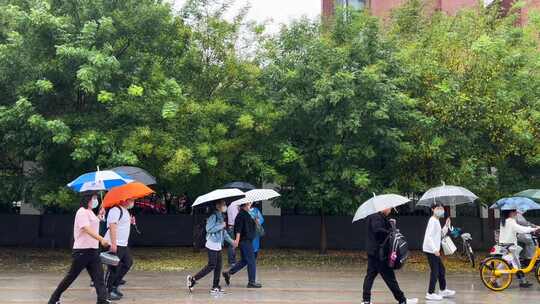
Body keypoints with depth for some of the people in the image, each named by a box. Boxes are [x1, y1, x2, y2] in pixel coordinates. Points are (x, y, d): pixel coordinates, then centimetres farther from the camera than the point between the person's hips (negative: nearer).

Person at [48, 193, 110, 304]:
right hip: (82, 250, -9)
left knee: (98, 276, 0)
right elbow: (87, 229, -28)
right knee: (71, 276, 2)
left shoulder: (90, 212, 16)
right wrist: (101, 239, -40)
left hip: (93, 250, 9)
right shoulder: (82, 212, -14)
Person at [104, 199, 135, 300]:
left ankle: (114, 286, 23)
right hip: (115, 245, -10)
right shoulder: (115, 210, -16)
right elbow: (112, 227, -24)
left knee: (128, 263, 14)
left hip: (123, 245, 10)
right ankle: (108, 291, 7)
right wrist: (113, 244, -28)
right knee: (114, 268, -4)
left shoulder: (125, 211, 16)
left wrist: (130, 221, 9)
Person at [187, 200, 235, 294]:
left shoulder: (221, 217, 14)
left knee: (218, 266, 7)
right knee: (211, 266, -7)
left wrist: (231, 241, 17)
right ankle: (193, 279, 2)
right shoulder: (213, 216, -14)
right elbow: (209, 229, -25)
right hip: (212, 245, -9)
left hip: (218, 246, 9)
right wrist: (221, 225, -19)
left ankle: (215, 287, 13)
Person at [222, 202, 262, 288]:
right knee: (251, 262, -3)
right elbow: (238, 229, -22)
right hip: (245, 241, -10)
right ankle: (251, 282, 5)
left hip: (248, 240, 10)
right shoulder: (241, 215, -15)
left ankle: (228, 273, 20)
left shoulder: (246, 214, 15)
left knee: (244, 261, 16)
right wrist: (237, 240, -26)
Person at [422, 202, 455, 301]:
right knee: (435, 271, -7)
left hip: (434, 250, 10)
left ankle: (443, 290, 30)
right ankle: (430, 293, -1)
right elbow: (429, 236, -22)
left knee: (442, 270, 17)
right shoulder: (432, 221, -14)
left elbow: (441, 235, 18)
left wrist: (446, 226, 7)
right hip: (430, 250, -10)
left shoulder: (437, 221, 15)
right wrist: (435, 249, -30)